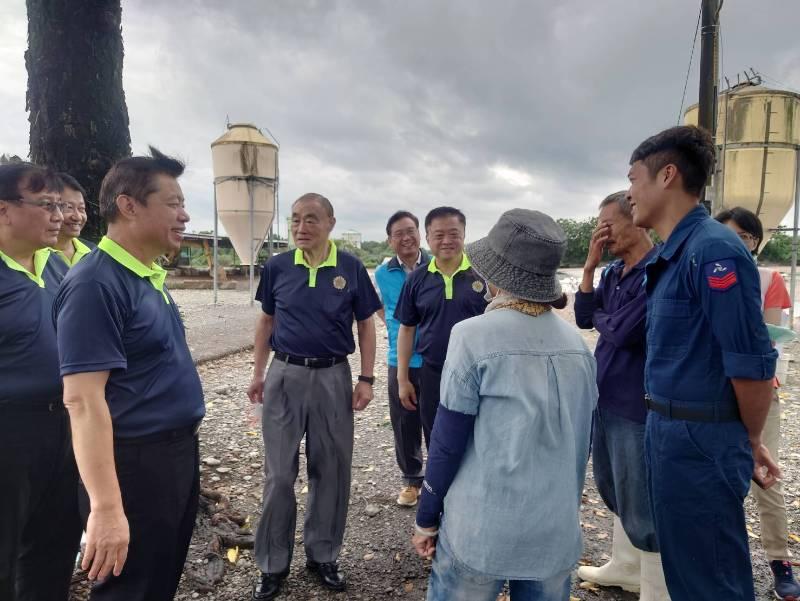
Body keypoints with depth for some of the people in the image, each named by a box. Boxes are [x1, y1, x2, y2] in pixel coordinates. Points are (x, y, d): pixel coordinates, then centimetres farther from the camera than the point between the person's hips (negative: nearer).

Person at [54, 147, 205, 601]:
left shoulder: (151, 276, 9)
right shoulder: (97, 283, -20)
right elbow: (83, 400, -25)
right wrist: (106, 508, -28)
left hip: (179, 452, 9)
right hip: (135, 463, -9)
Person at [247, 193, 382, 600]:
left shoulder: (351, 269, -4)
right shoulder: (277, 267, 0)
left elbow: (366, 325, 2)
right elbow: (266, 322, 10)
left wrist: (366, 379, -3)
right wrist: (258, 373, 8)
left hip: (333, 376, 0)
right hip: (285, 375, 1)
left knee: (330, 470, 10)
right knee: (279, 472, 8)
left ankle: (322, 555, 29)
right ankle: (273, 563, 24)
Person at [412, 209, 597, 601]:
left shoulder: (473, 335, -15)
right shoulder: (576, 343, 1)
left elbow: (448, 443, -11)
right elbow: (582, 439, 10)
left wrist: (426, 520, 2)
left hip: (483, 527, -4)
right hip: (559, 529, 5)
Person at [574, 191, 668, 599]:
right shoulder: (613, 273, 7)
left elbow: (623, 332, -25)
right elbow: (583, 318, 3)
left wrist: (600, 318, -2)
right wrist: (590, 264, -4)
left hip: (636, 403, -9)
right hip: (606, 397, 9)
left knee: (641, 501, 5)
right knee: (615, 490, 23)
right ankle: (624, 568, 43)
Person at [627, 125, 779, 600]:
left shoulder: (712, 249, -20)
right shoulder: (672, 254, 10)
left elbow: (753, 363, -20)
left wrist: (751, 442, -6)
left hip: (700, 440, -9)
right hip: (669, 431, 9)